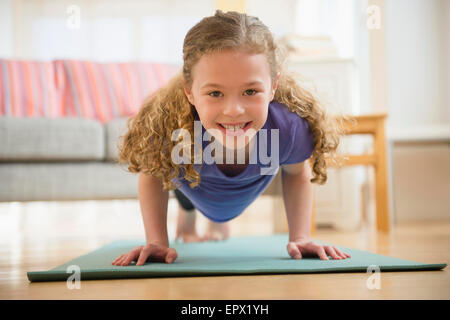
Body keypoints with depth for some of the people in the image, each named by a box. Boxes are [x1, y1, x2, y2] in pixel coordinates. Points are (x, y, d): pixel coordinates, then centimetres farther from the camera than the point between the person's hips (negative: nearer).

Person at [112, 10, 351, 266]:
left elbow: (296, 174, -19)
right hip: (192, 190, -3)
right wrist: (156, 241, -24)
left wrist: (300, 238, -19)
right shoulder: (168, 129, -48)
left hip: (247, 194, 3)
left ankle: (220, 221, 72)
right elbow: (151, 175, -22)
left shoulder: (291, 127, -46)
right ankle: (187, 217, 67)